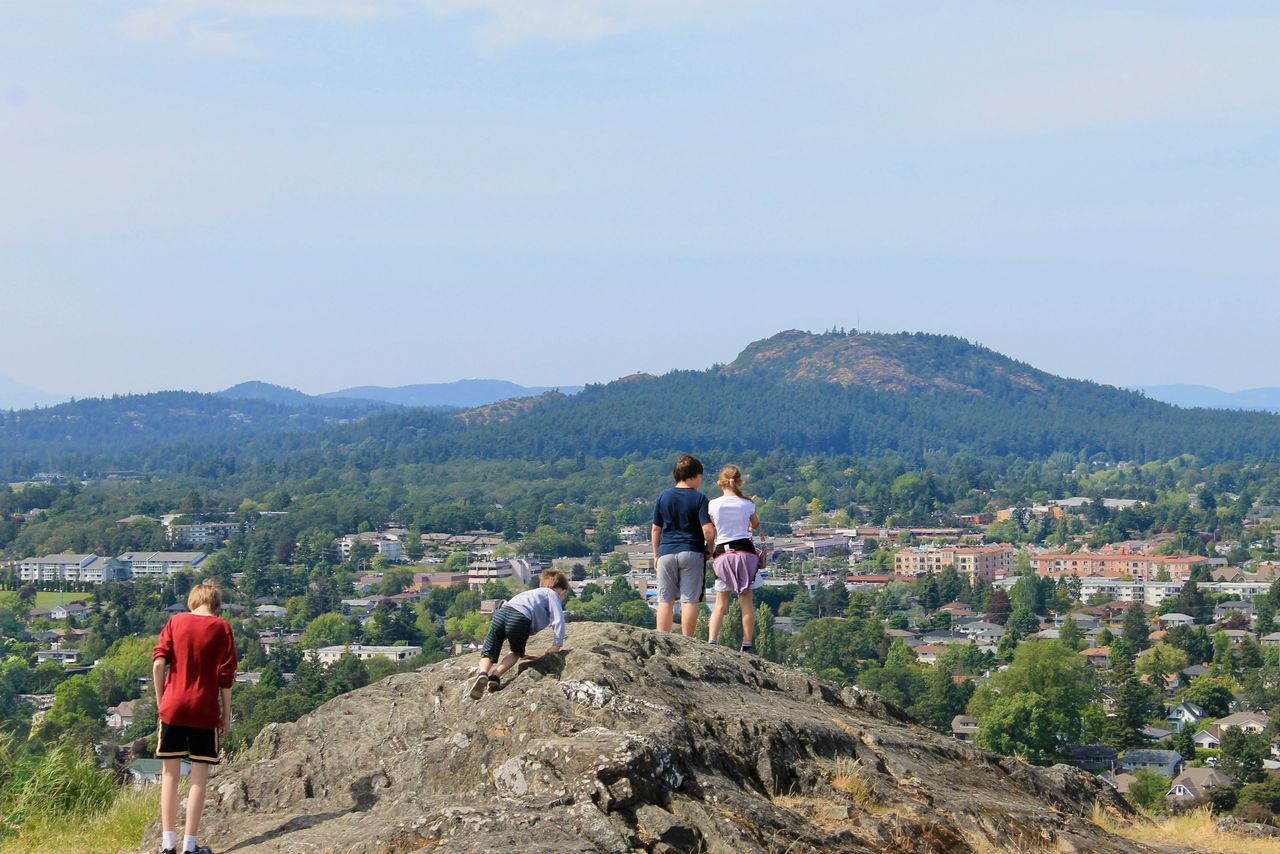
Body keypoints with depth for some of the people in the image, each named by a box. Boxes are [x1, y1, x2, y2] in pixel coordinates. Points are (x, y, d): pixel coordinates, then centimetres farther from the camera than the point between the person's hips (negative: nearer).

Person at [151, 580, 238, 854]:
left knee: (170, 773, 9)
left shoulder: (175, 621, 5)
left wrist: (160, 700, 6)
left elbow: (158, 663, -3)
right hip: (204, 710, -2)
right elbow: (226, 676, -1)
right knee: (199, 775, 2)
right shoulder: (222, 628, 1)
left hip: (173, 707, 2)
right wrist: (226, 715, 5)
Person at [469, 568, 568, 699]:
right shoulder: (553, 595, 21)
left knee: (488, 653, 10)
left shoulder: (534, 593, 42)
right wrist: (556, 645, 14)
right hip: (520, 619, -5)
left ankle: (483, 673, -21)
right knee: (516, 652, 21)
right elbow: (558, 620, 5)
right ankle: (495, 676, -1)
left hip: (500, 614, 5)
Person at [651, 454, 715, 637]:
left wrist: (656, 554, 19)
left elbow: (655, 529, 9)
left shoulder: (663, 496, 5)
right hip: (692, 553, -3)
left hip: (666, 553, 3)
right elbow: (708, 532, -12)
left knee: (665, 601, 7)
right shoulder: (698, 498, -5)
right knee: (689, 601, 1)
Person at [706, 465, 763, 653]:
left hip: (723, 553, 0)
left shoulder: (713, 505, -4)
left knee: (721, 602, 6)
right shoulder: (747, 504, -1)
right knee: (746, 600, 6)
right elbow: (756, 526, 17)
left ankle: (711, 641, -7)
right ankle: (747, 645, 4)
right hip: (745, 551, 0)